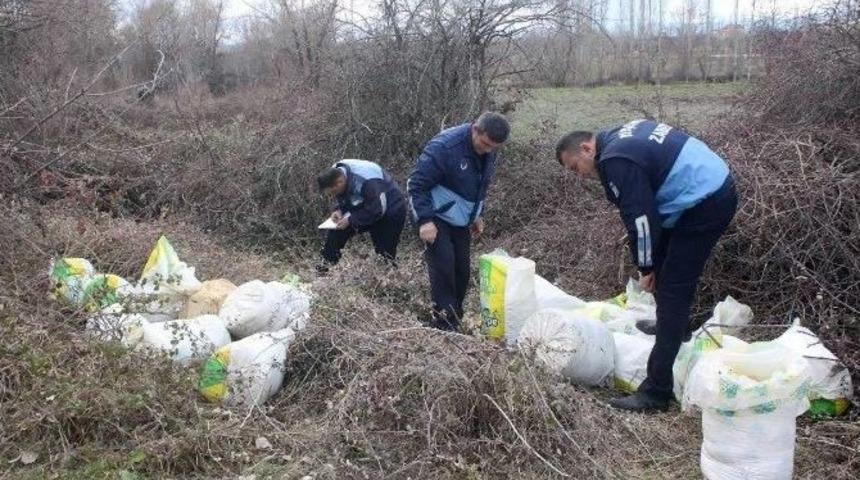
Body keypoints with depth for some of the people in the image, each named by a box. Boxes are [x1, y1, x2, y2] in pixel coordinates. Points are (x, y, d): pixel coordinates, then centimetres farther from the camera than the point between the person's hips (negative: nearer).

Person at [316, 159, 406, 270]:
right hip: (365, 207, 7)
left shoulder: (367, 181, -38)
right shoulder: (335, 174, -13)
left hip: (391, 211, -7)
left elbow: (377, 210, -33)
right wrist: (339, 210, -18)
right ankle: (325, 266, 6)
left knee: (385, 252, -9)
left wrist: (350, 220, -31)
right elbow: (343, 199, 3)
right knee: (336, 232, -3)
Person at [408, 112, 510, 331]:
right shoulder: (444, 146, -26)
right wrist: (425, 220, -28)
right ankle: (445, 324, -9)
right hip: (436, 217, -7)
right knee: (443, 264, -15)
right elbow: (417, 184, -23)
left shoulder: (488, 152, -2)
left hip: (460, 219, 7)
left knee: (461, 269, 7)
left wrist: (477, 215, 14)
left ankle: (456, 320, 20)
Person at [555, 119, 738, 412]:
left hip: (704, 204, -10)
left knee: (672, 289, -10)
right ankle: (675, 329, 47)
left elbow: (640, 218, -17)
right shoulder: (623, 136, 13)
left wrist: (646, 269, -4)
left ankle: (657, 391, -9)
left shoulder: (616, 161, -17)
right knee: (666, 266, 26)